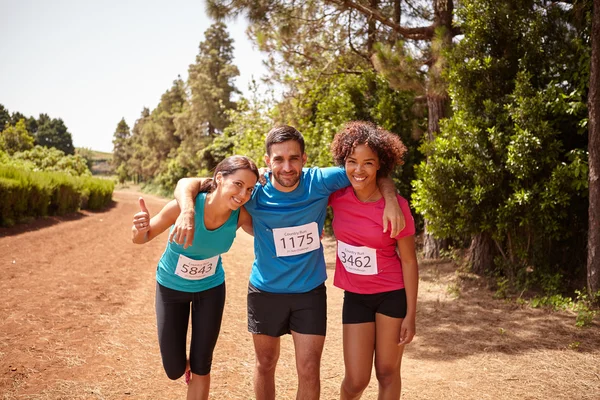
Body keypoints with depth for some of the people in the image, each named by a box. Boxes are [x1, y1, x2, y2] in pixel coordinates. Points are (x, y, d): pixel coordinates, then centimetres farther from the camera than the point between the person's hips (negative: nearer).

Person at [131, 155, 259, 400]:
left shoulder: (240, 215, -25)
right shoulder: (185, 207, -33)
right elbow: (143, 238, -19)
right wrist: (141, 228, -42)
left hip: (210, 288, 2)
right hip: (171, 287, -1)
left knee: (201, 367, 5)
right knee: (174, 370, 5)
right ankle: (185, 364, 42)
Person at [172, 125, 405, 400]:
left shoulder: (320, 182, -17)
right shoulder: (254, 190, -18)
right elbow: (187, 184, -14)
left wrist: (391, 201, -27)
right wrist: (187, 212, -36)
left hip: (310, 291, 0)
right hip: (266, 291, 1)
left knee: (309, 372, 3)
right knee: (265, 364, 19)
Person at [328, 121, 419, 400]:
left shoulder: (396, 205, -18)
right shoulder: (337, 195, -9)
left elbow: (409, 261, -10)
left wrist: (410, 314, -9)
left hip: (393, 295, -2)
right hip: (355, 296, 3)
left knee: (387, 371, 10)